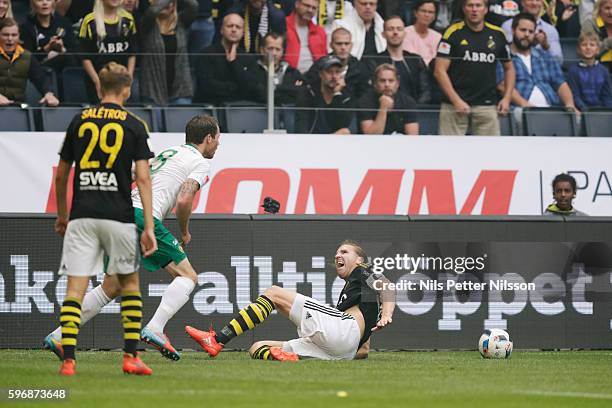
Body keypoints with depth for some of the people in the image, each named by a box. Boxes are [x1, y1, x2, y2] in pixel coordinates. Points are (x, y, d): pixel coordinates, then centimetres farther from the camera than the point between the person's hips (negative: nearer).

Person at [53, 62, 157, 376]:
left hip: (81, 217, 1)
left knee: (75, 288, -1)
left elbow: (61, 176, 13)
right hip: (118, 217, -1)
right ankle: (131, 356, 12)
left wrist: (61, 216, 26)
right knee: (129, 283, 16)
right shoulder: (133, 126, 1)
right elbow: (143, 178, -5)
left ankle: (68, 359, -11)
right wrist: (148, 227, -5)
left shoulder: (79, 122, 8)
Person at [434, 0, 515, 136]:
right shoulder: (453, 33, -3)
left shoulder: (497, 34, 7)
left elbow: (509, 68, 19)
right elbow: (440, 71, -6)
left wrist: (507, 98, 6)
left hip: (487, 105, 3)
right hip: (455, 105, -3)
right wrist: (456, 101, -14)